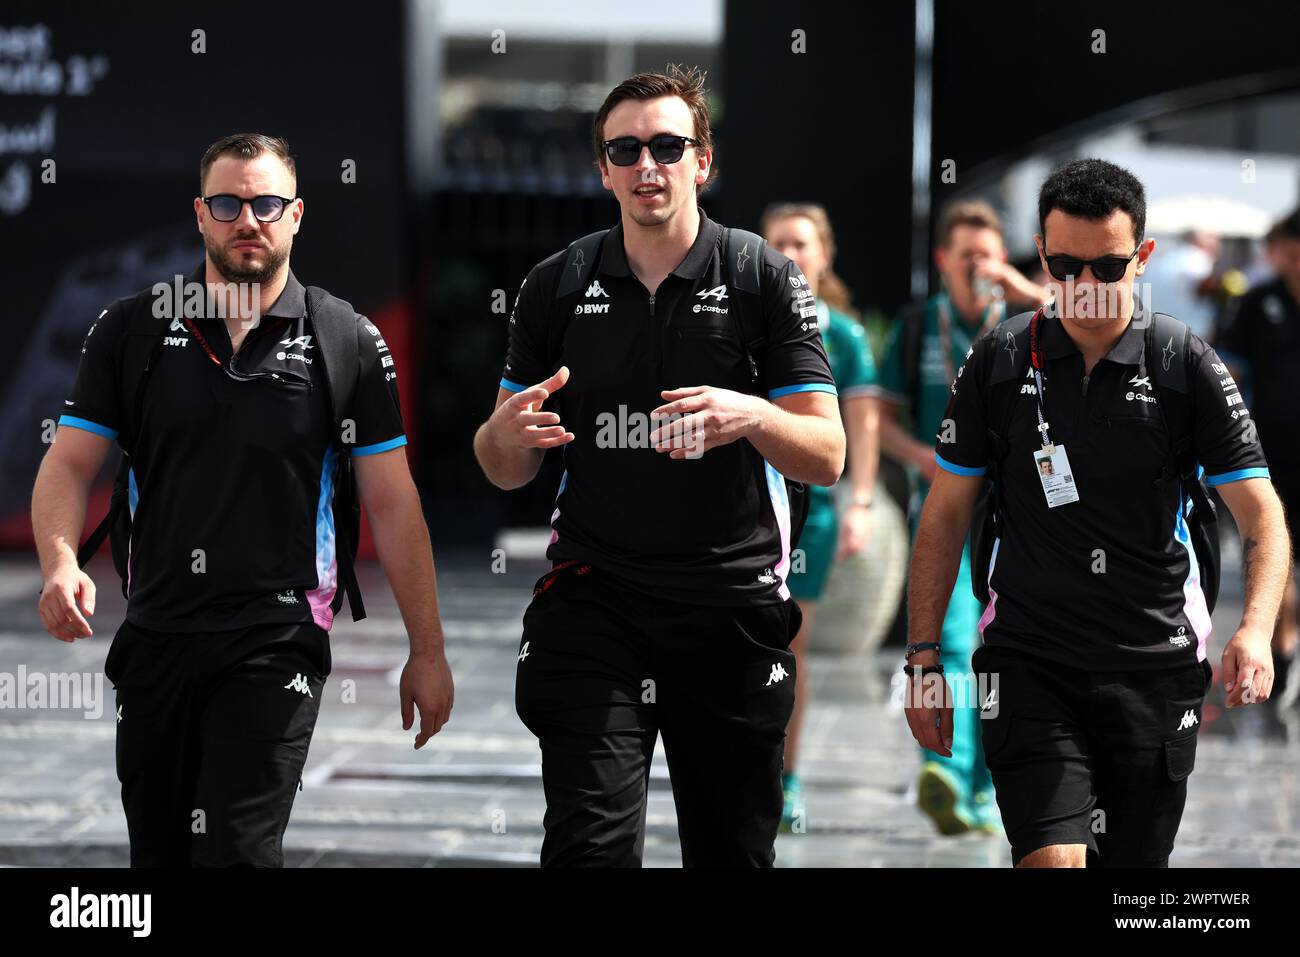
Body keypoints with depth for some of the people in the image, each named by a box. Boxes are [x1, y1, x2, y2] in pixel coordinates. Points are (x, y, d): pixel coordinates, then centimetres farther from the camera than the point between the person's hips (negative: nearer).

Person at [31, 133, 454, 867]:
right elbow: (70, 465, 3)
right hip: (156, 636, 3)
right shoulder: (131, 331, 5)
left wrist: (428, 651, 1)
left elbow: (392, 502, 3)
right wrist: (60, 565, -18)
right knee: (157, 852, 11)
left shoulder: (348, 343, 1)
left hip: (276, 642, -3)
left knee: (235, 848, -16)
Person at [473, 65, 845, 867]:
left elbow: (827, 457, -4)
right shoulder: (556, 287, 7)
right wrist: (505, 433, -13)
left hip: (732, 605, -1)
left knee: (736, 849, 7)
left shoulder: (767, 279, 0)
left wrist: (751, 417, -24)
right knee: (589, 841, -13)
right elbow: (506, 471, 11)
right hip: (594, 599, 1)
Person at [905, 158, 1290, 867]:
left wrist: (1256, 629, -20)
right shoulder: (997, 363, 3)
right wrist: (923, 660, 3)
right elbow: (946, 515, 9)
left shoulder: (1187, 366, 0)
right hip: (1028, 667, 0)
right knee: (1053, 858, -18)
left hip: (1155, 669, 1)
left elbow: (1261, 515, -1)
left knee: (1134, 862, 6)